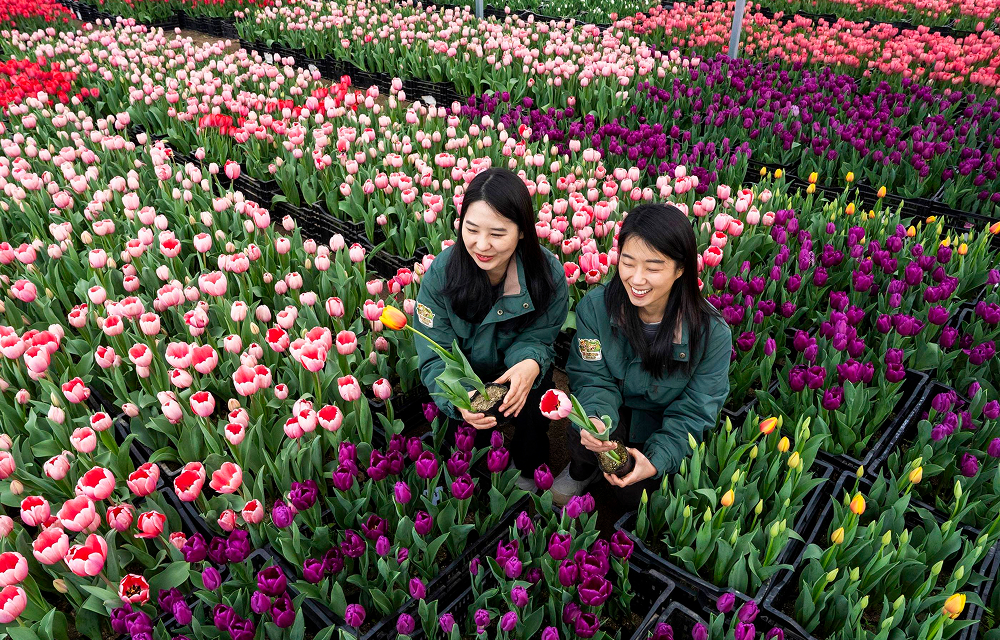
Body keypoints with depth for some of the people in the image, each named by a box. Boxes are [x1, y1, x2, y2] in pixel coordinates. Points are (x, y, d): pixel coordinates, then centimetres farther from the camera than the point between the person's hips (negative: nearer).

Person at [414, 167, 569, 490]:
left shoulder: (549, 274, -22)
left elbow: (535, 338, -11)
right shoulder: (441, 273, -22)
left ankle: (529, 472, 7)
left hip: (519, 374, 1)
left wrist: (531, 364, -38)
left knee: (532, 404, -27)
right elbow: (436, 357, -20)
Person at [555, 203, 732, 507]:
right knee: (586, 435, -30)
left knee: (633, 495, -13)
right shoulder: (595, 307, -20)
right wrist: (595, 418, -36)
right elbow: (593, 377, -13)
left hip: (664, 425, 0)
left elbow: (693, 412, -16)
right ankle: (582, 469, 7)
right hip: (616, 410, 1)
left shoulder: (712, 333, -23)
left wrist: (656, 461, -29)